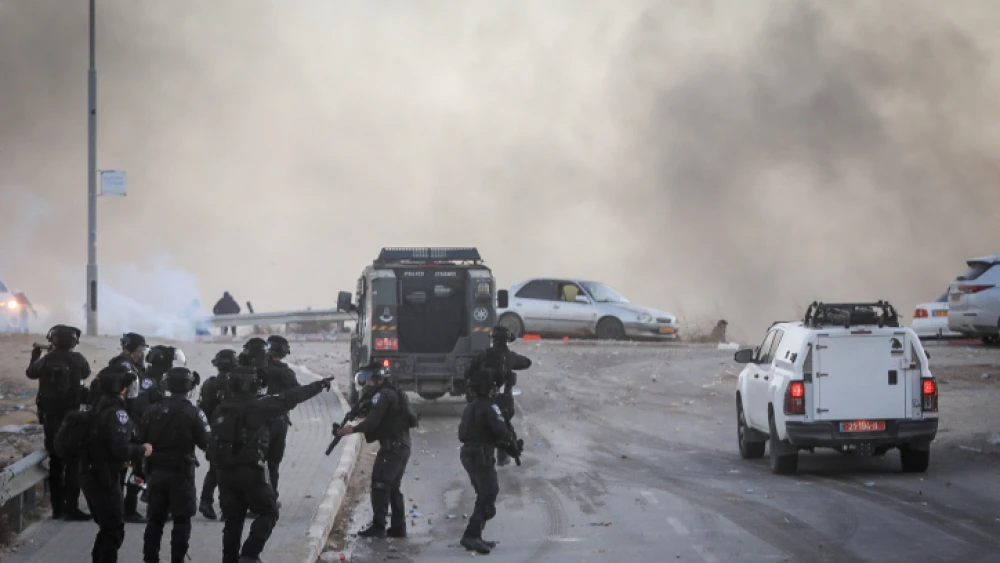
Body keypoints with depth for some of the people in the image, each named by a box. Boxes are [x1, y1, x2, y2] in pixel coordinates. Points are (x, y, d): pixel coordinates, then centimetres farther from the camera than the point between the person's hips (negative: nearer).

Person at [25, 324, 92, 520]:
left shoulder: (45, 360, 0)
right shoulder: (76, 359, -9)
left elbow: (30, 372, 19)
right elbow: (86, 373, 12)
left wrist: (35, 357, 38)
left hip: (50, 418, 4)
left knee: (55, 462, 13)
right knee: (73, 463, -1)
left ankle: (57, 508, 15)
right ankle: (71, 508, -6)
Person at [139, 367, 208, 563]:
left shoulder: (154, 411, -1)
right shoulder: (192, 413, -12)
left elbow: (142, 439, 2)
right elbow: (205, 443, -8)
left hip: (156, 471, 4)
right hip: (181, 473, -4)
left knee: (155, 518, 13)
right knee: (182, 520, 4)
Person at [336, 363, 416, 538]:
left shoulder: (383, 395, -10)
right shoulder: (394, 394, 20)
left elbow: (373, 421, -19)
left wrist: (354, 429, -14)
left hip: (392, 446, -10)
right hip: (403, 446, 10)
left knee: (380, 484, -10)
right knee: (393, 487, 14)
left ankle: (378, 526, -15)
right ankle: (398, 527, 13)